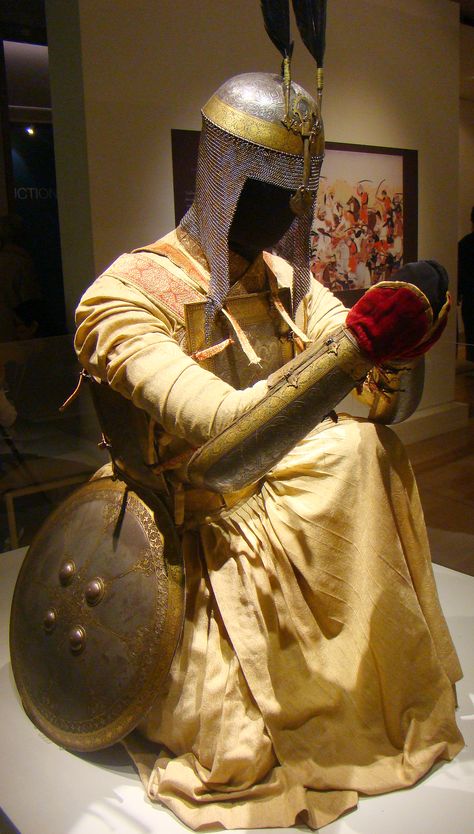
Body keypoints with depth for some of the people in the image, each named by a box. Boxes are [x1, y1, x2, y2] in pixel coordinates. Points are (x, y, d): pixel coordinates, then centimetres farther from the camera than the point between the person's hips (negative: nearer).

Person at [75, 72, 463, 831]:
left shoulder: (289, 281, 5)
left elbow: (391, 408, -2)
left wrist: (401, 351, -26)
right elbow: (223, 449, -35)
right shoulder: (130, 295, -20)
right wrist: (356, 341, -40)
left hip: (281, 513, 7)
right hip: (193, 538, -6)